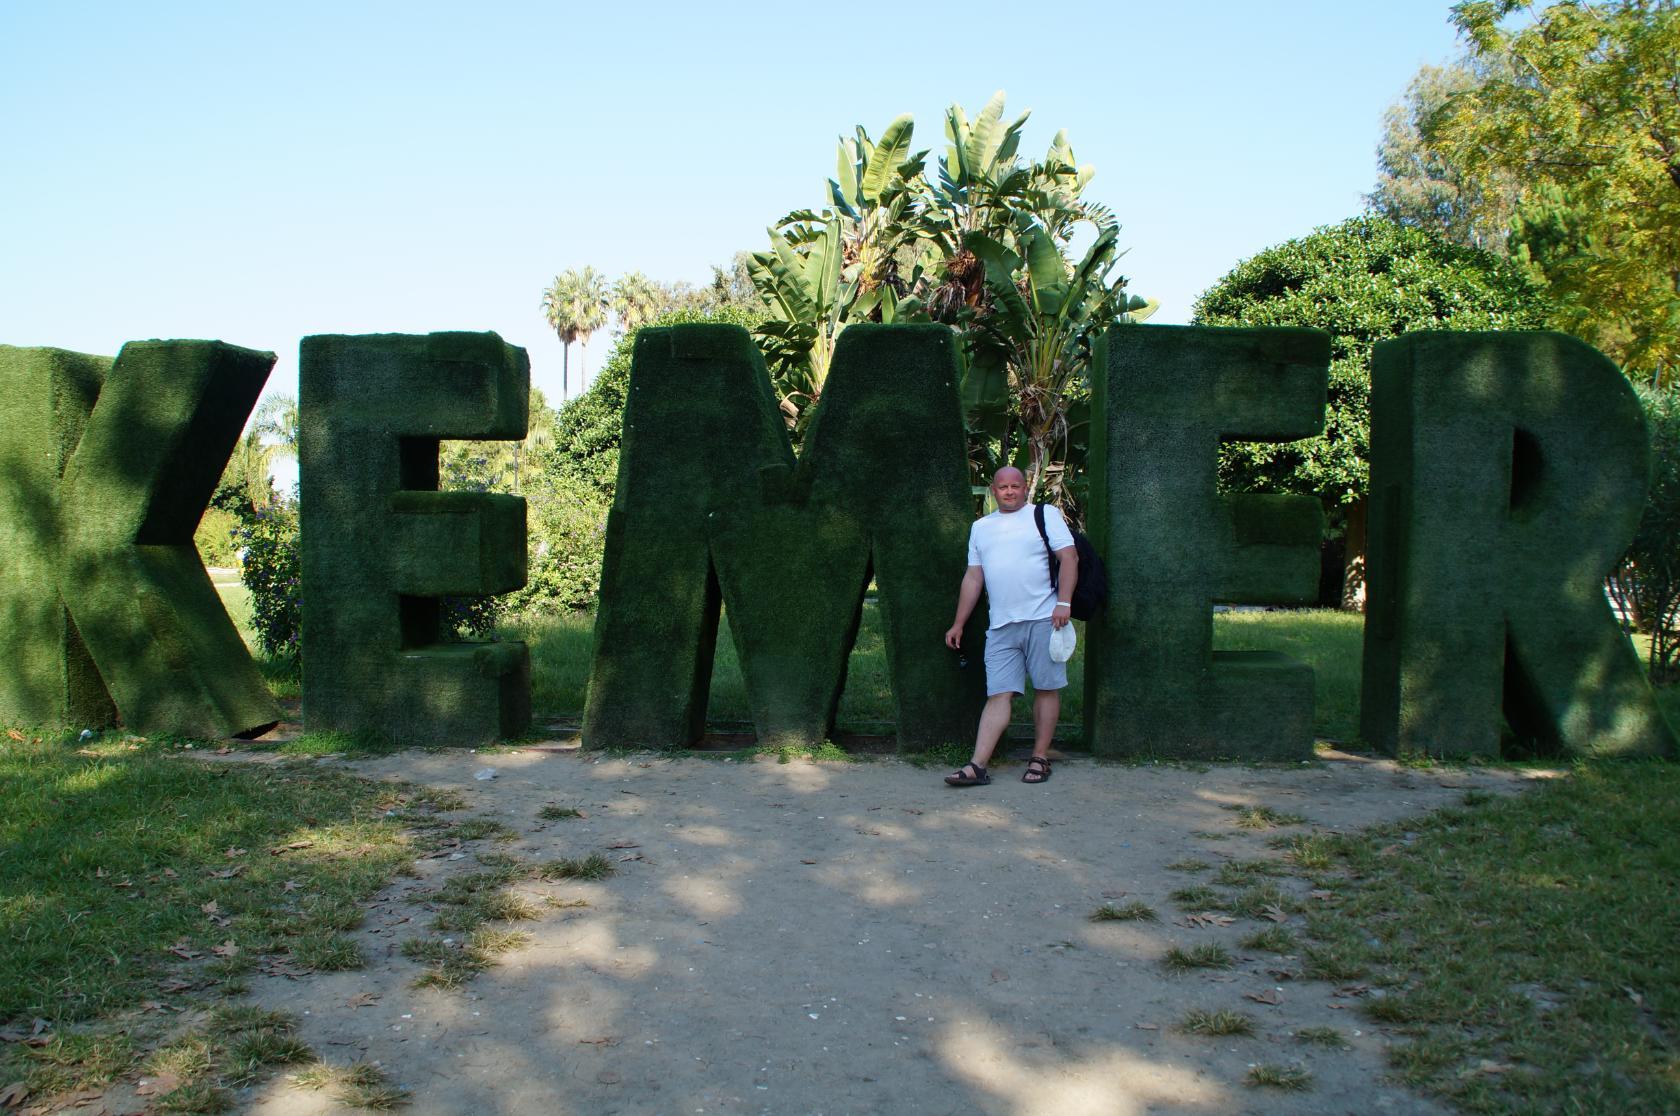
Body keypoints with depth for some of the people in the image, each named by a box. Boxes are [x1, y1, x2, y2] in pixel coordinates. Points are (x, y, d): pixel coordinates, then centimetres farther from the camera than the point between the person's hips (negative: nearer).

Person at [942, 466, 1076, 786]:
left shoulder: (1046, 514, 6)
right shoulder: (981, 527, 20)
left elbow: (1069, 558, -2)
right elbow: (973, 578, 21)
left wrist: (1063, 603, -14)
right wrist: (958, 624, 17)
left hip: (1043, 619, -3)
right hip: (1001, 626, 3)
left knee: (1047, 689, 2)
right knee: (999, 695, -3)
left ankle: (1039, 759, 11)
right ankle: (977, 766, -10)